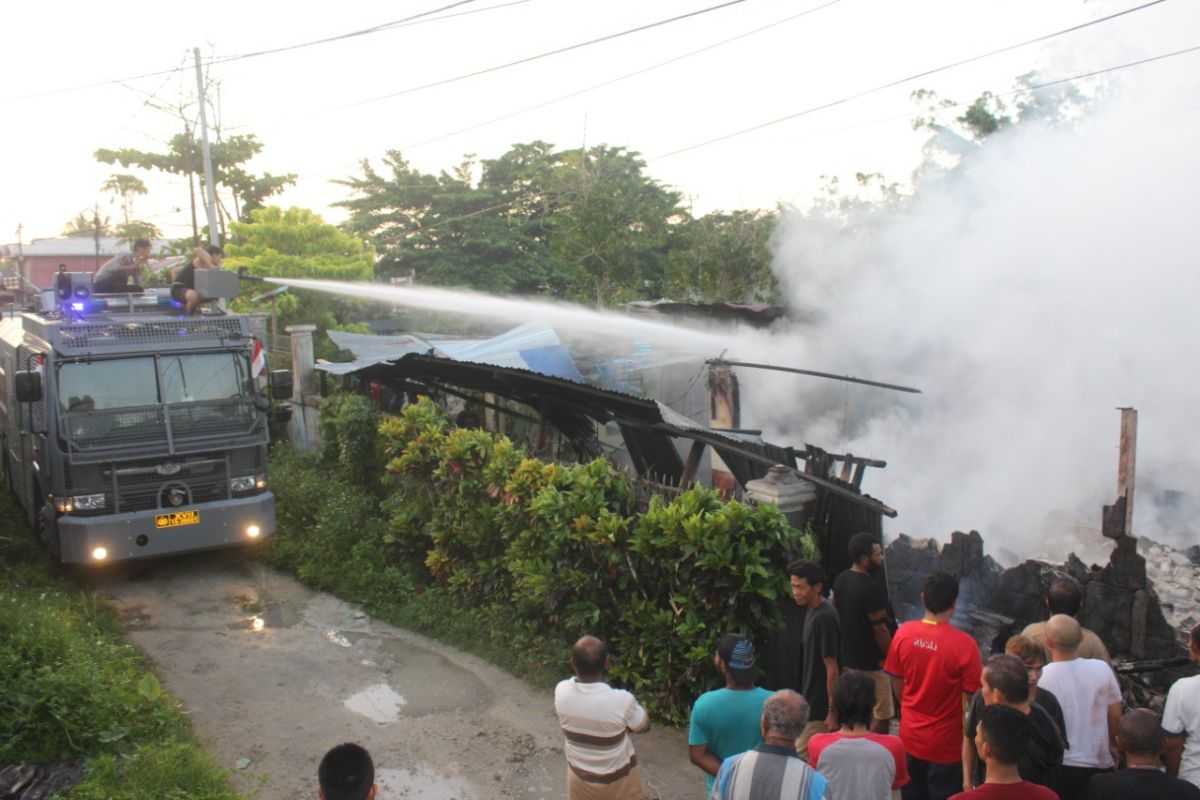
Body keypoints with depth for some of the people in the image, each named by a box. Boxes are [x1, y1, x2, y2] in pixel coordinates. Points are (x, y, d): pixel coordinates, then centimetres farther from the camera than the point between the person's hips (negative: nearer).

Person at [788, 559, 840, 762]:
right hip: (811, 701, 9)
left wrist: (832, 711, -19)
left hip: (819, 708, -9)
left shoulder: (824, 618, -24)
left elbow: (832, 668, -22)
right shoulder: (813, 611, 5)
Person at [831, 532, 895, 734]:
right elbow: (880, 630, -21)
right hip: (872, 664, -8)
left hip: (847, 659, 9)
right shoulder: (873, 588, -24)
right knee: (881, 717, 4)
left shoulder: (840, 581, 2)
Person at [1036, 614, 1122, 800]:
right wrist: (1113, 745, 18)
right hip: (1100, 763, 3)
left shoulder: (1041, 677, -19)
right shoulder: (1102, 669, -10)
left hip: (1061, 766, -3)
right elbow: (1116, 716, 0)